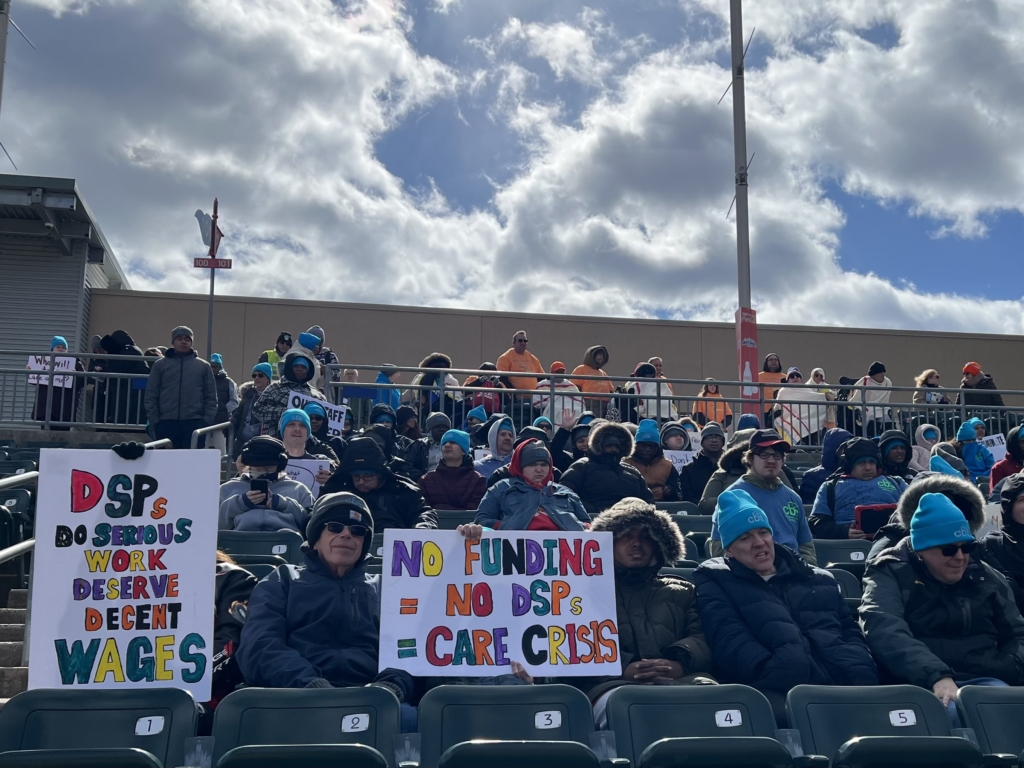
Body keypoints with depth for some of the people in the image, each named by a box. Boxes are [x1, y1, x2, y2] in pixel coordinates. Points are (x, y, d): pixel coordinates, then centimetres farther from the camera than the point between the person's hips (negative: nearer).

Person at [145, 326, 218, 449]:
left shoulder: (203, 366, 10)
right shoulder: (160, 364, 10)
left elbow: (211, 397, 9)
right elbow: (151, 395, 8)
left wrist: (207, 420, -2)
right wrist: (154, 420, -2)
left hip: (194, 423, 0)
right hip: (166, 424, 0)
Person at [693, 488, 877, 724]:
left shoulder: (819, 579, 28)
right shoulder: (713, 581, 14)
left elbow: (851, 634, 22)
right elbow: (730, 639, -2)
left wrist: (864, 680, 0)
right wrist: (774, 675, -20)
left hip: (842, 686, 4)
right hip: (775, 692, -3)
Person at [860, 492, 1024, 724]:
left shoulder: (984, 577, 18)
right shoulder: (891, 574, 1)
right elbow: (886, 634, -18)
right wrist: (936, 676, -32)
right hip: (918, 684, -4)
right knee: (951, 713, -37)